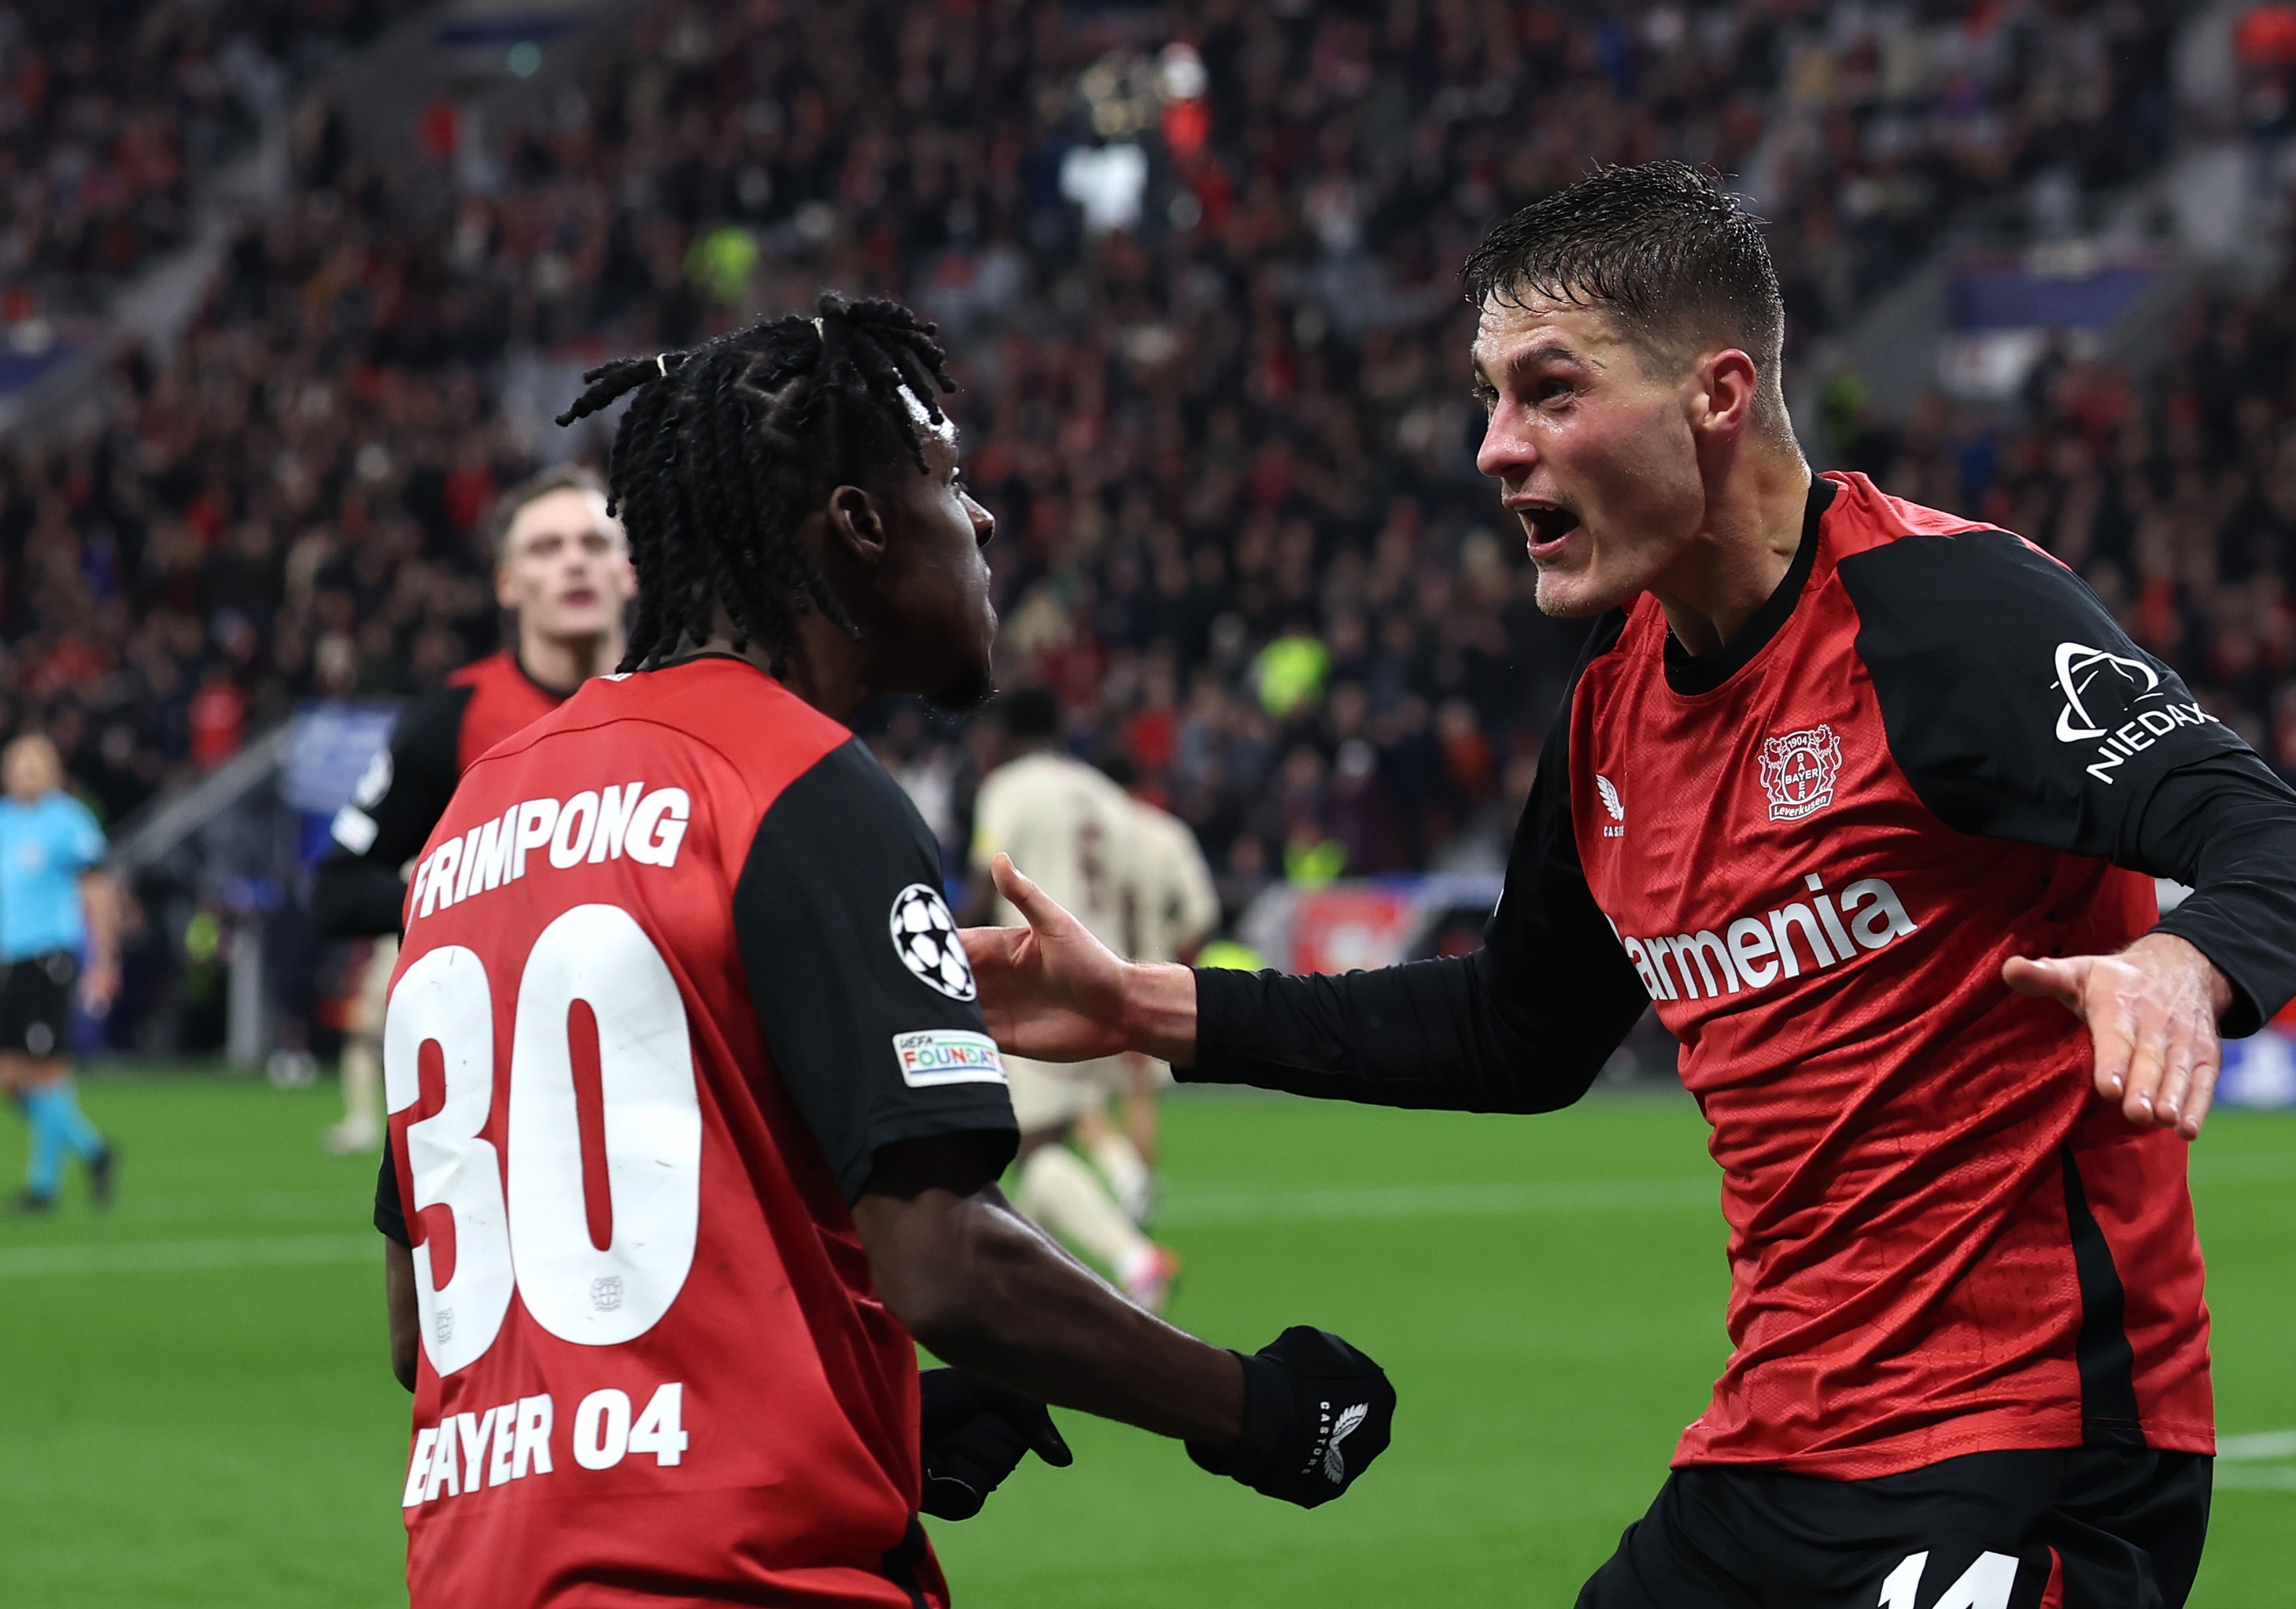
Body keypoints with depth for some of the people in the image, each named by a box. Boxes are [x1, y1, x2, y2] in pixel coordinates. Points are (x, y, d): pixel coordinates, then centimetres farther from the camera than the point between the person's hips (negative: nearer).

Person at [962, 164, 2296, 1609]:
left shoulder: (1938, 607, -14)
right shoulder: (1619, 700, 11)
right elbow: (1521, 1035, 26)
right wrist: (1150, 1009, 22)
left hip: (2027, 1449, -8)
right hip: (1772, 1451, 8)